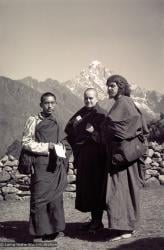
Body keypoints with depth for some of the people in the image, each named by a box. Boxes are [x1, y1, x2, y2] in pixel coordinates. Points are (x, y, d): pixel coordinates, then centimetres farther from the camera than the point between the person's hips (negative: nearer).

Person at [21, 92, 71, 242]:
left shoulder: (56, 123, 18)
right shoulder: (34, 121, 2)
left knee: (56, 198, 6)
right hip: (41, 165, -5)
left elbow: (65, 143, 28)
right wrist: (47, 146, -12)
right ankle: (40, 232, 4)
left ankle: (55, 229, 14)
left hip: (57, 166, 5)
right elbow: (26, 142, -5)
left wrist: (61, 146, 5)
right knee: (40, 199, -4)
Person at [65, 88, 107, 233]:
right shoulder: (81, 113, 13)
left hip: (96, 156, -7)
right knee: (86, 187, 10)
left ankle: (98, 221, 7)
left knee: (96, 187, -4)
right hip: (83, 156, 7)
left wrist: (94, 132, -28)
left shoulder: (101, 114, -7)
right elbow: (68, 130, 10)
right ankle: (94, 219, 22)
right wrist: (74, 123, -9)